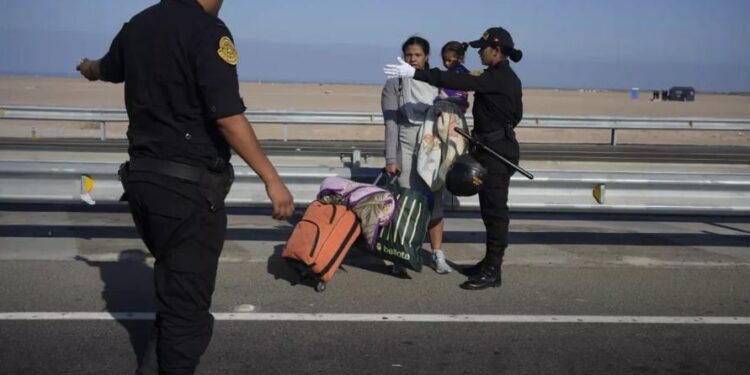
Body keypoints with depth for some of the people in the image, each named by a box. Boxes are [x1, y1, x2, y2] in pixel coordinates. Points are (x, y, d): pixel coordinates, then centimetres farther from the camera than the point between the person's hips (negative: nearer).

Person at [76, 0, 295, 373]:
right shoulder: (207, 30, -15)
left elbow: (107, 68, 32)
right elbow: (228, 118, -23)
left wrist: (88, 68, 56)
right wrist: (272, 179, -20)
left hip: (142, 176, 8)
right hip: (188, 185, -8)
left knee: (171, 282, 26)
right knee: (187, 299, 1)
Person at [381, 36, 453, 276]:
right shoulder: (394, 84, 2)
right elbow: (391, 123, -3)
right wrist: (391, 159, -9)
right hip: (407, 150, -3)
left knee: (435, 202, 5)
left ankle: (437, 254, 13)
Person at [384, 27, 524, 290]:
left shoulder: (498, 77, -18)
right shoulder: (506, 78, 14)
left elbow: (458, 82, -28)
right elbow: (516, 114, 22)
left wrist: (416, 73, -30)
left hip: (496, 150, -10)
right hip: (493, 149, 10)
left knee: (495, 210, -6)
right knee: (491, 209, 15)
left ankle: (492, 272, -2)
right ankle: (490, 263, 25)